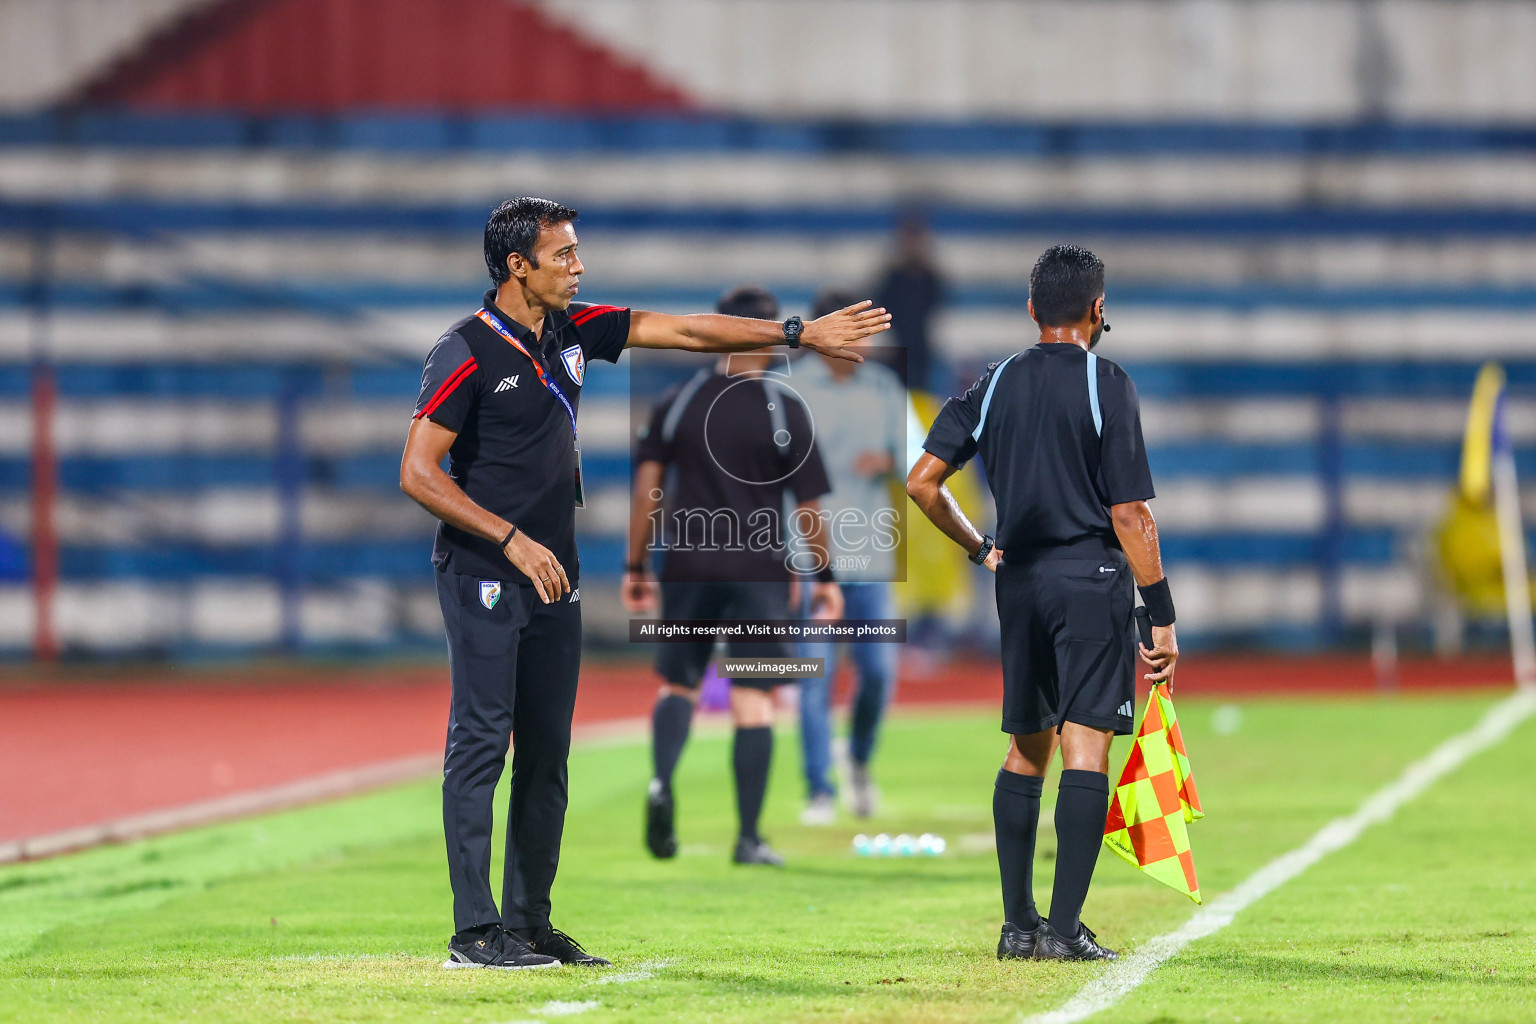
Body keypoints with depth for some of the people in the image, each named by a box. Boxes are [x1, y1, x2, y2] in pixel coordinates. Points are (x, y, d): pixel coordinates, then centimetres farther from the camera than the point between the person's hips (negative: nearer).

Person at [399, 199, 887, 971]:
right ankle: (474, 930, -8)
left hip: (553, 577, 8)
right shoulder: (467, 354, -12)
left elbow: (685, 331, 13)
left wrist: (800, 333, 11)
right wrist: (513, 540, -18)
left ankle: (530, 921, 13)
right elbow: (418, 473, -13)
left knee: (547, 753, 7)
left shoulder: (574, 332, 9)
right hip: (483, 579, -8)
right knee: (481, 744, -9)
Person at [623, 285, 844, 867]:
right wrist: (824, 576, 9)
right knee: (754, 700, 2)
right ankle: (748, 837, 1)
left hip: (688, 563, 2)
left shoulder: (677, 404, 2)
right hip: (759, 569, -2)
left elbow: (646, 490, 0)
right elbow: (808, 505, -2)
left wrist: (636, 567, 7)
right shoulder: (785, 411, -4)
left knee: (677, 683, 15)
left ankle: (661, 781, -14)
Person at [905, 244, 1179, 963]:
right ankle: (1064, 928, -13)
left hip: (1019, 581, 5)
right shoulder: (1106, 385, -6)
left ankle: (1018, 924, 14)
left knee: (1025, 750, 14)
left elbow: (922, 481, 4)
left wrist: (979, 548, 19)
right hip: (1092, 580, -5)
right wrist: (1161, 617, -6)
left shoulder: (996, 384, 8)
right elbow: (1130, 512, -10)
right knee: (1085, 749, -7)